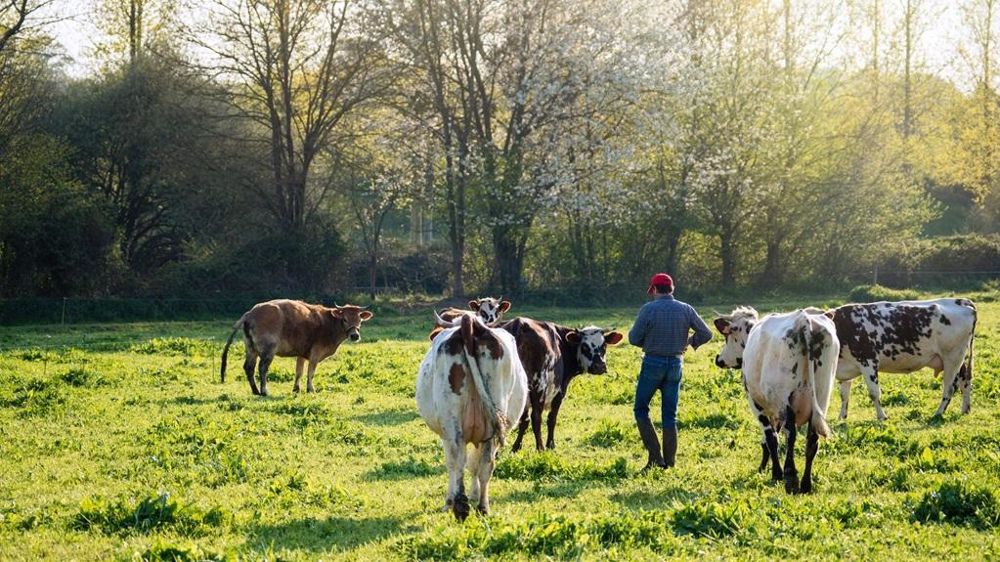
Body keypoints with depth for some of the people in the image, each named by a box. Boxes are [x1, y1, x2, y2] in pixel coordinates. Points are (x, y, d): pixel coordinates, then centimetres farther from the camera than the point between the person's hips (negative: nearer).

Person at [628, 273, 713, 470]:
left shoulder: (648, 309, -10)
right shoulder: (686, 310, 0)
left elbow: (634, 338, -9)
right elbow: (706, 333, 2)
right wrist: (690, 341, 20)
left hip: (653, 363, -4)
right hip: (675, 364, 4)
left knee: (641, 409, 10)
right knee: (670, 414, 11)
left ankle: (655, 456, -2)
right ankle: (669, 462, 10)